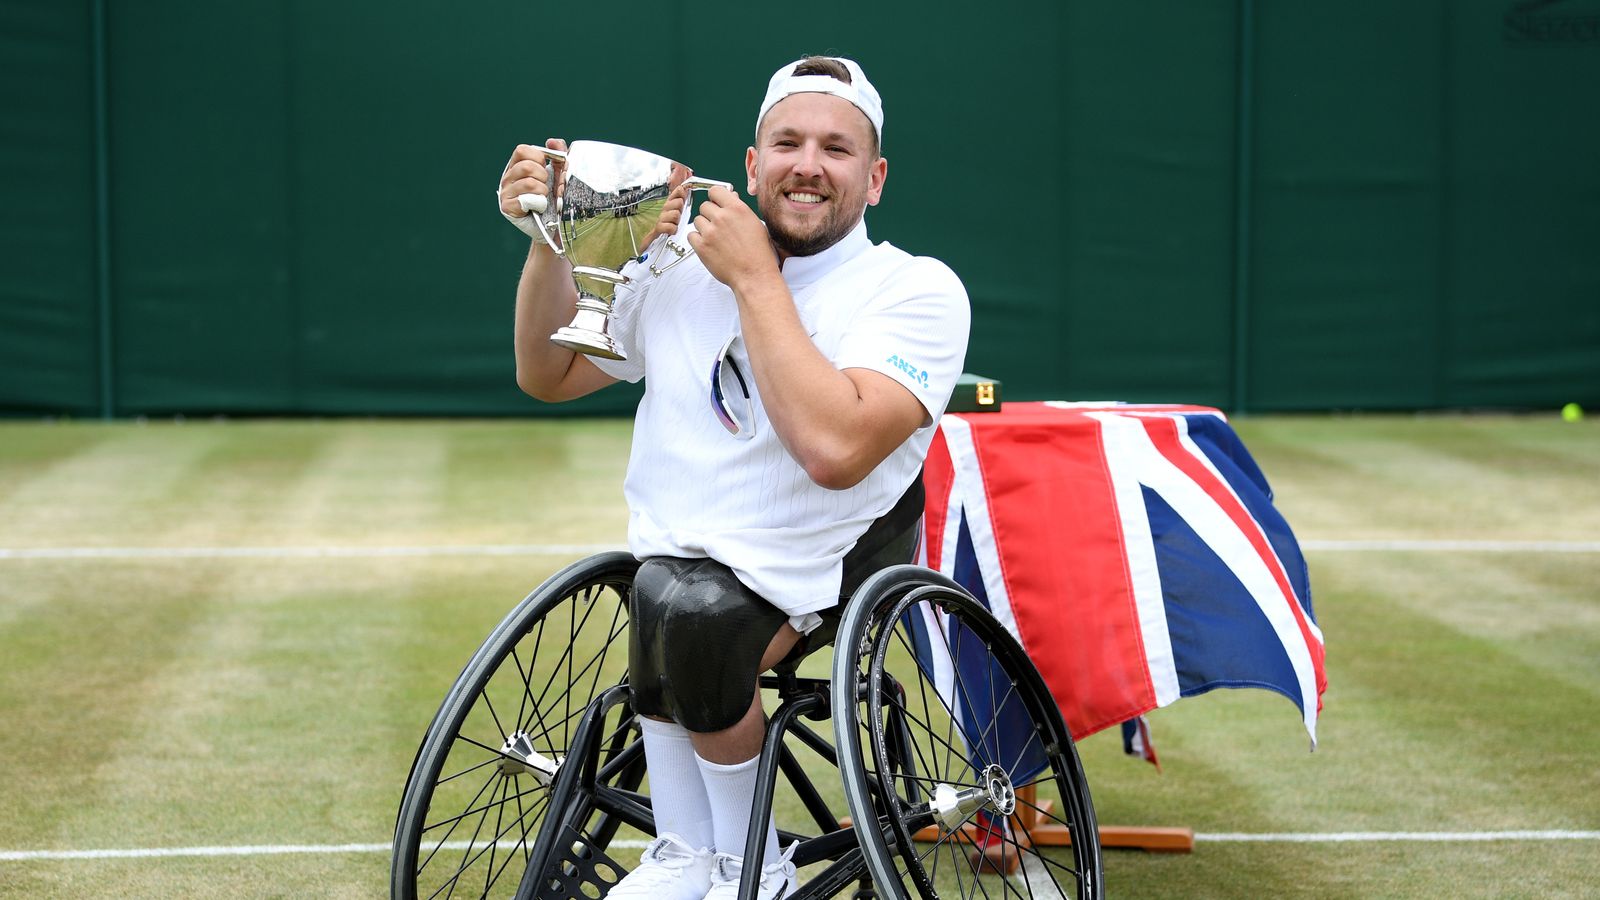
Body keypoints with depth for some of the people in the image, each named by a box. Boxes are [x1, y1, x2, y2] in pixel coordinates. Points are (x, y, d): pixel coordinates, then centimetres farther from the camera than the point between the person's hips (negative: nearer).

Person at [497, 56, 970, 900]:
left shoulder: (918, 290, -9)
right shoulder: (681, 265, 7)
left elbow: (835, 449, -25)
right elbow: (548, 374, 18)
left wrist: (756, 279, -17)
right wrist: (550, 239, 1)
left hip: (814, 574, -4)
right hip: (677, 560, 4)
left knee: (689, 608, -32)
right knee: (670, 598, -30)